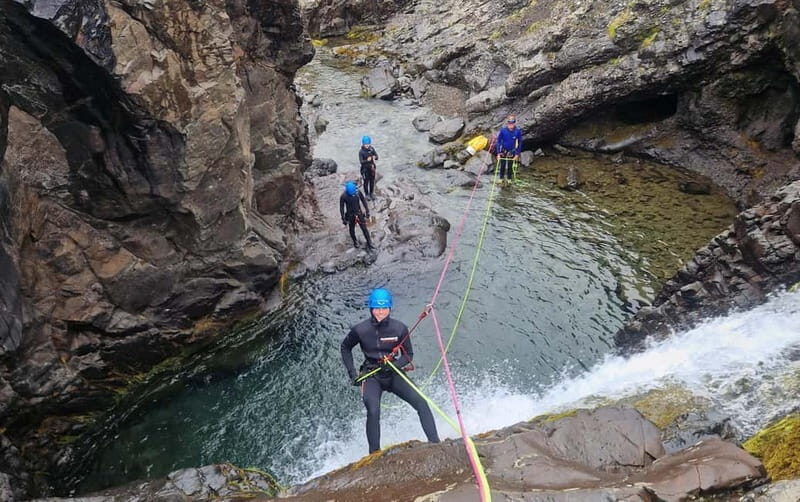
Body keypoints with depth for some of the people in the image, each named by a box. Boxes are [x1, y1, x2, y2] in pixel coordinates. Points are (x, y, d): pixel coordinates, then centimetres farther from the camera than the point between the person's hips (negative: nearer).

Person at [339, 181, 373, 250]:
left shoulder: (358, 192, -17)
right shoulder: (343, 196, -23)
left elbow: (363, 201, -2)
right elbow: (341, 207, -12)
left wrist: (367, 211, 1)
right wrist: (343, 219, -9)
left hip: (359, 214, 1)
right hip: (350, 216, -1)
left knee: (364, 228, 7)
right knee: (352, 230, 18)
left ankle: (369, 243, 23)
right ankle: (355, 242, 44)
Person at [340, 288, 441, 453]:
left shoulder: (400, 328, -9)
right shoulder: (360, 330, -10)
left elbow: (409, 355, 2)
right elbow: (345, 347, 10)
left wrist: (395, 364, -18)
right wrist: (352, 373, 2)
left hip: (393, 374, 2)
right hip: (371, 376, -1)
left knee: (421, 403, -17)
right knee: (373, 412, -27)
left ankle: (435, 444, -8)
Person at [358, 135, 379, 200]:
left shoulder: (371, 149, -5)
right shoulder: (361, 151, -18)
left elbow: (377, 157, -4)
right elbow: (361, 161, -21)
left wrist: (374, 157, -28)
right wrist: (367, 160, -39)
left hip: (372, 167, 4)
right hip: (365, 169, -4)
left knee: (372, 181, 16)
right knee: (366, 182, 9)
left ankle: (371, 193, 33)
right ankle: (367, 194, 25)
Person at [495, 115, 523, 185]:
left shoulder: (518, 132, -17)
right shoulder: (503, 131, -20)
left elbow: (519, 143, -4)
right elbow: (498, 142, -10)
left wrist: (517, 154, -4)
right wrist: (498, 153, -12)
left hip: (512, 152, 1)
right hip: (503, 151, -1)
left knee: (510, 166, 13)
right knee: (502, 165, 8)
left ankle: (509, 178, 32)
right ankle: (501, 178, 28)